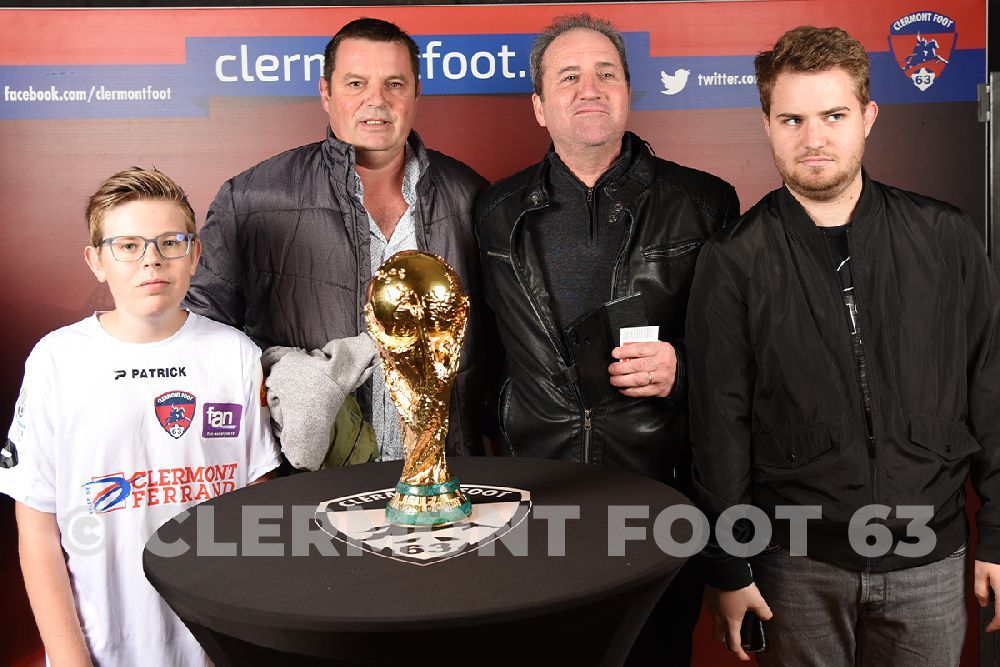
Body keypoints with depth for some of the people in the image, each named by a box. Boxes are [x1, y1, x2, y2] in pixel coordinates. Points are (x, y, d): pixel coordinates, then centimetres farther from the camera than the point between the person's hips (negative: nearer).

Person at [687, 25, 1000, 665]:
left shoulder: (945, 237, -1)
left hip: (930, 559, 2)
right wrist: (728, 569, -3)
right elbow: (720, 425, -5)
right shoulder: (734, 261, -6)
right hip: (797, 563, -1)